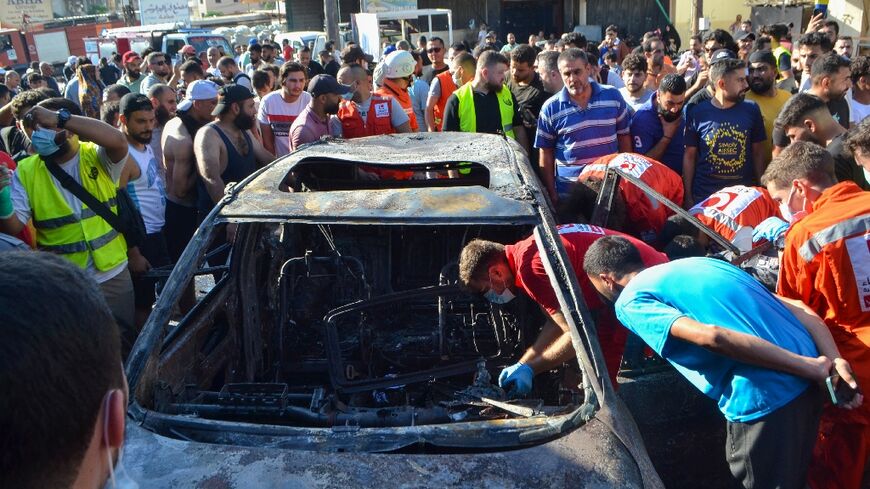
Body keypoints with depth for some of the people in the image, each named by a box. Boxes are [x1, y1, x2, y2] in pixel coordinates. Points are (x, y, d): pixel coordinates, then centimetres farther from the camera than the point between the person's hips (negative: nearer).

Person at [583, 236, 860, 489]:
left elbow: (710, 336, -18)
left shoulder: (629, 301, -1)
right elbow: (798, 308, 13)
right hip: (805, 385, 8)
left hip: (762, 400, -8)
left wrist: (811, 369, -12)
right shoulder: (701, 262, 22)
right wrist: (836, 361, 2)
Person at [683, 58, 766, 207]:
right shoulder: (697, 113, -5)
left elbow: (758, 153, 6)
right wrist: (688, 196, -2)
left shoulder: (751, 110, 0)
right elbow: (689, 156, 0)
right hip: (704, 195, -1)